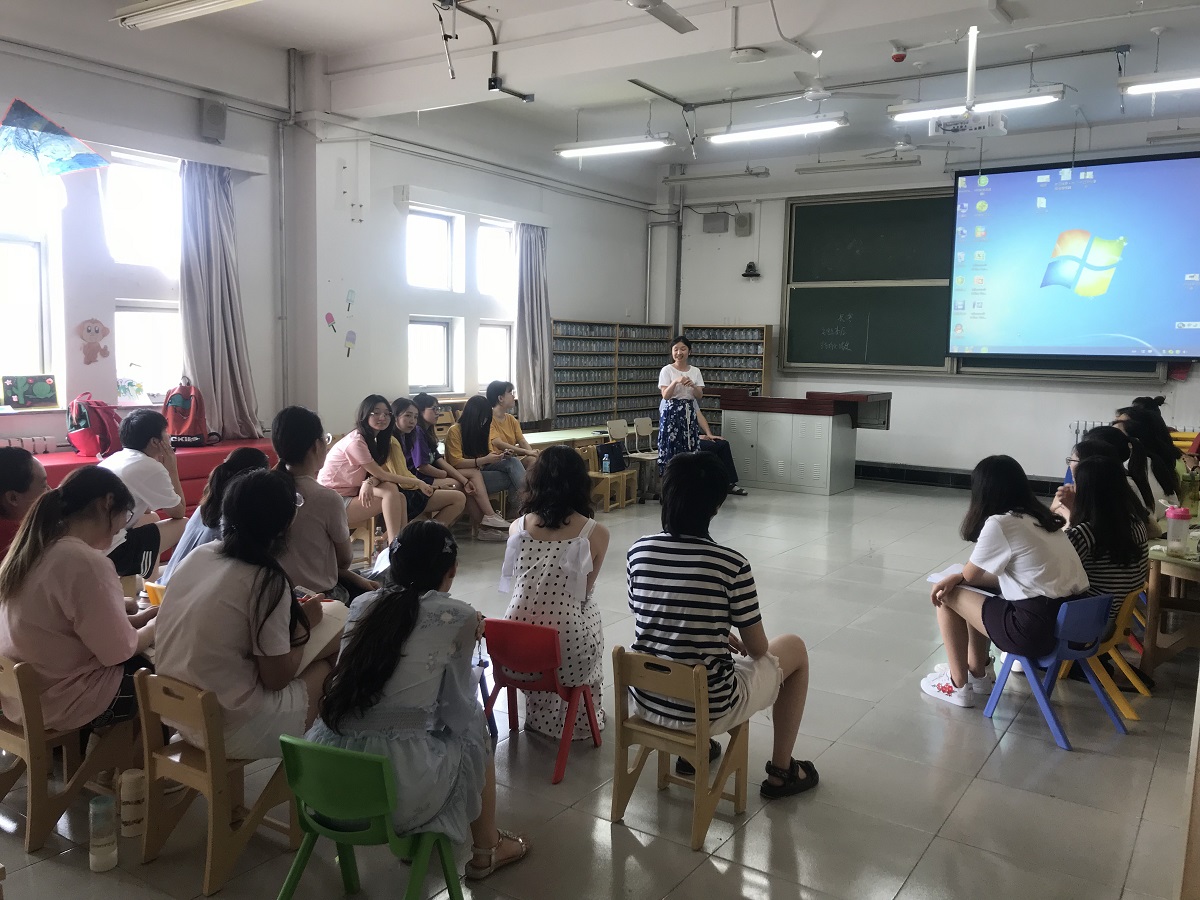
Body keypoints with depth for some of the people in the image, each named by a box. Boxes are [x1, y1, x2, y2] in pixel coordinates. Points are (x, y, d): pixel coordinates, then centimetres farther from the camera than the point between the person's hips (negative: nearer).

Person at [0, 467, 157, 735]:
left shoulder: (34, 549, 2)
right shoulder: (86, 562, -26)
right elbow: (119, 651, -20)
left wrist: (138, 619, 7)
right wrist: (157, 626, -2)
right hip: (60, 703, -9)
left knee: (141, 661, 22)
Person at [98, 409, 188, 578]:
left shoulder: (116, 457, 13)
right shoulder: (150, 467, -11)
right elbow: (179, 512, 1)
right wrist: (172, 468, 7)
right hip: (109, 553, -9)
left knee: (152, 518, 28)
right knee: (185, 526, 3)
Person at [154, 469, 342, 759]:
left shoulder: (197, 555, 0)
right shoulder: (266, 579, -20)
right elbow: (277, 678, -14)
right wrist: (304, 624, 1)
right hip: (230, 732, -7)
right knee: (327, 667, 12)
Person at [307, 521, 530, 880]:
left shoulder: (361, 605, 10)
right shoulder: (458, 616, -2)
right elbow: (454, 704, 7)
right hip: (396, 784, -5)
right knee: (472, 728, 23)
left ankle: (411, 838, 48)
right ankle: (485, 851, 40)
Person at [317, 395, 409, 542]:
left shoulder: (373, 440, 9)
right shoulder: (356, 441, -20)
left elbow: (376, 474, -1)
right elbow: (380, 474, -16)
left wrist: (369, 483, -26)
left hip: (351, 494, 8)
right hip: (333, 502, -8)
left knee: (399, 497, -14)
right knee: (391, 495, -22)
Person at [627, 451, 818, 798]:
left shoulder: (639, 551, -7)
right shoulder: (732, 564, -20)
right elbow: (758, 649, -8)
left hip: (647, 700, 5)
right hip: (709, 709, -4)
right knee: (794, 647, 20)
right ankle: (781, 772, 31)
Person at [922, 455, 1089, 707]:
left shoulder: (999, 524, -12)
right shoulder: (1040, 518, 13)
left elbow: (970, 575, 1)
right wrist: (958, 577, 6)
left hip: (1036, 628, -9)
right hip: (1068, 619, 9)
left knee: (947, 595, 8)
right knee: (962, 590, 23)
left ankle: (958, 685, 19)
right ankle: (979, 673, 35)